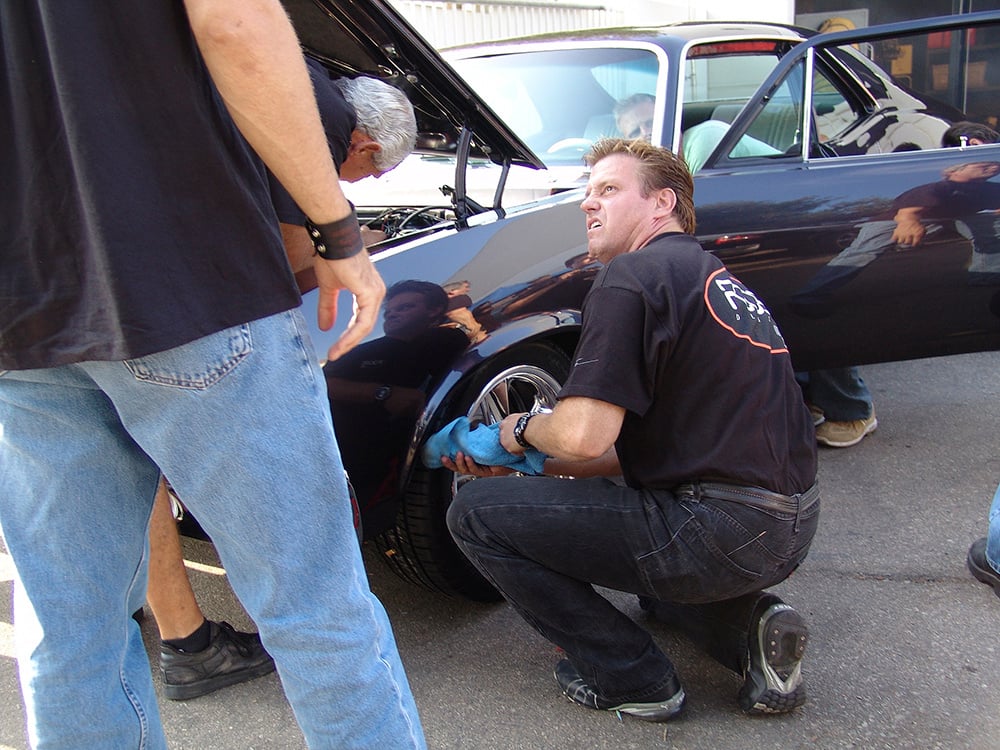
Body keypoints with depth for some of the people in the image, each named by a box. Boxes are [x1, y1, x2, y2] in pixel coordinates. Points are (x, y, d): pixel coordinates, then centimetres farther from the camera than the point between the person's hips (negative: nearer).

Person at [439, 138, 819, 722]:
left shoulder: (632, 275, -10)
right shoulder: (716, 277, 19)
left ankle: (633, 680, 3)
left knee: (477, 512, -4)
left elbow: (584, 437, -20)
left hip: (722, 533, -10)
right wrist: (523, 465, 18)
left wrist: (522, 432, 3)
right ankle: (749, 623, 13)